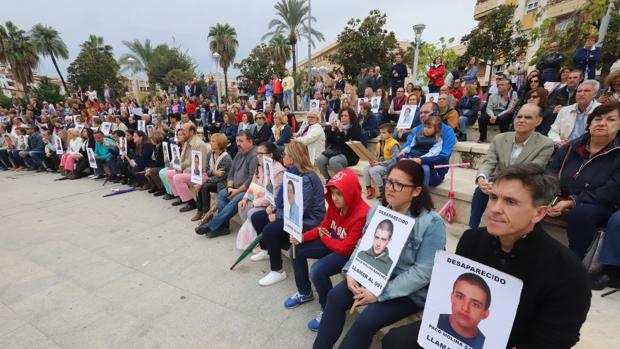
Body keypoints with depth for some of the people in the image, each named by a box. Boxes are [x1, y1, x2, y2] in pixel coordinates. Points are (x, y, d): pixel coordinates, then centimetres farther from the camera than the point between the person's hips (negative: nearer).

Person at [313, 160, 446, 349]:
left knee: (366, 321, -21)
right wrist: (351, 273, -12)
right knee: (335, 296, -10)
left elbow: (423, 272, -23)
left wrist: (381, 293, -24)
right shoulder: (377, 211, -2)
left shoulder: (432, 223, -21)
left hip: (410, 291, -5)